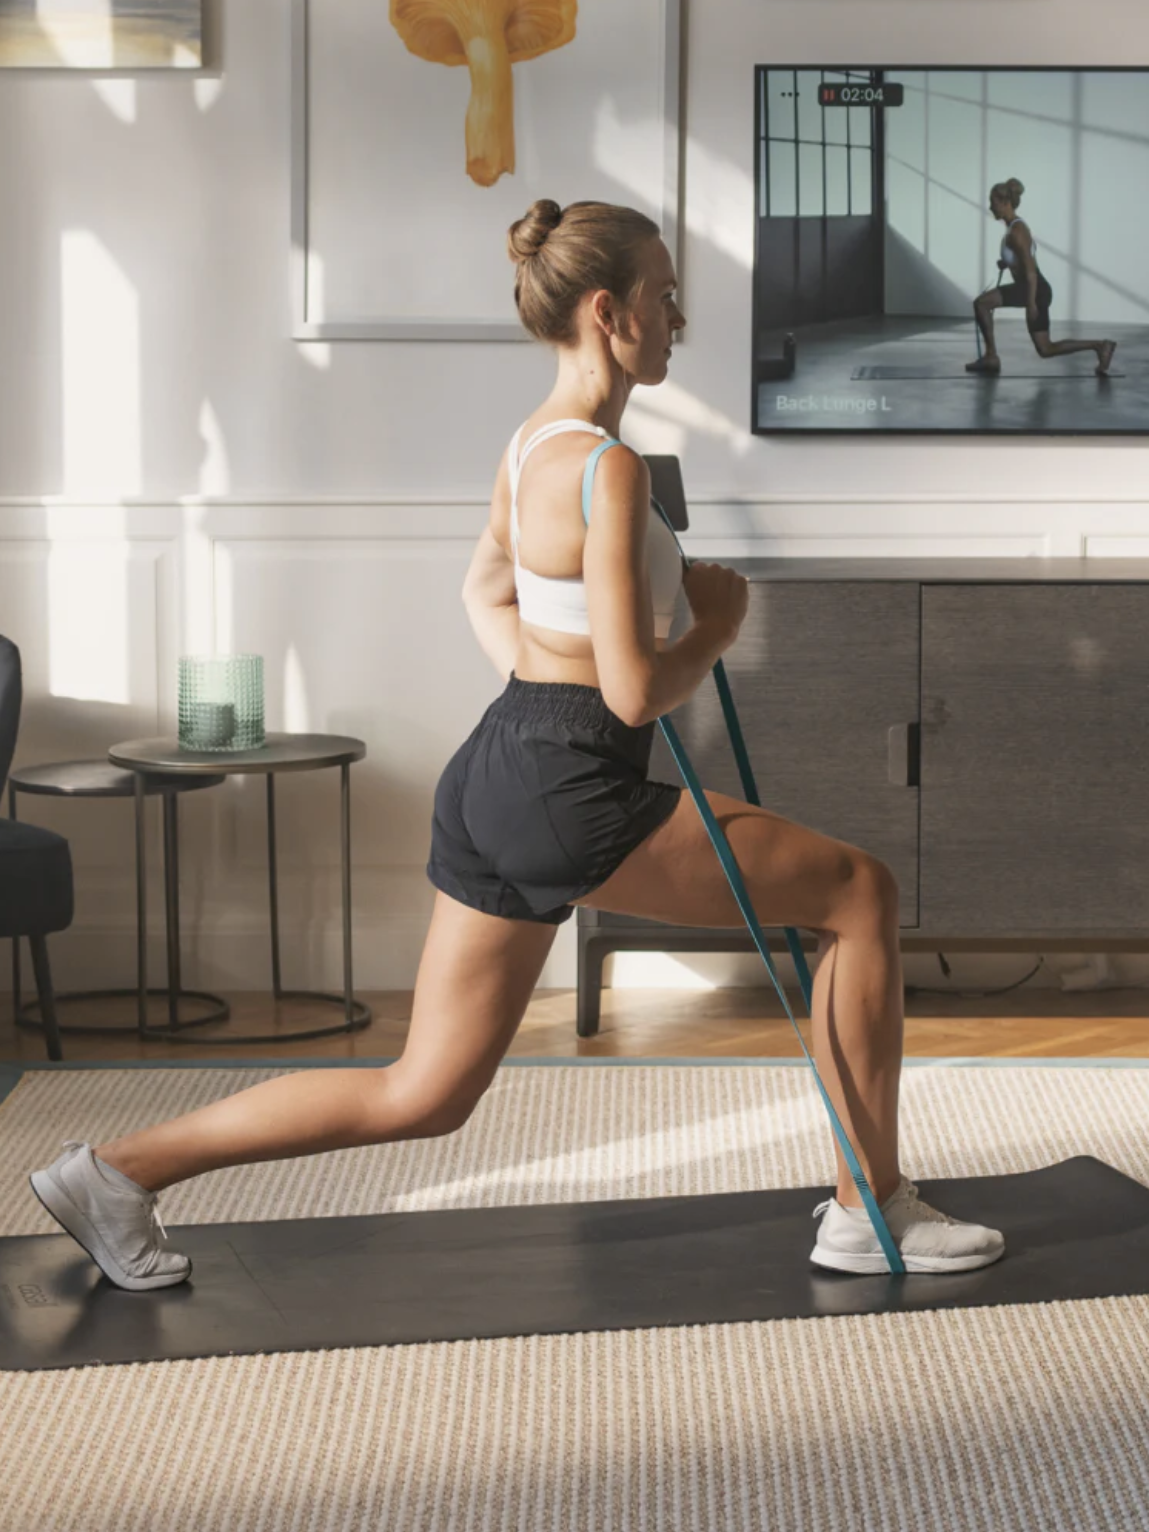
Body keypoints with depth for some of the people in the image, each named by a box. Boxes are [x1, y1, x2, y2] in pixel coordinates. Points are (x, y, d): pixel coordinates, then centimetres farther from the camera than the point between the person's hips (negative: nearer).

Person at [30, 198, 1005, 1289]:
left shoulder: (532, 444, 12)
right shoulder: (608, 468, -17)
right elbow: (635, 691, -20)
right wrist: (716, 626, -2)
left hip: (498, 775, 9)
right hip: (570, 797, -9)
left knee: (422, 1095, 14)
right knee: (859, 891, 3)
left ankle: (120, 1170, 13)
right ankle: (873, 1211, 9)